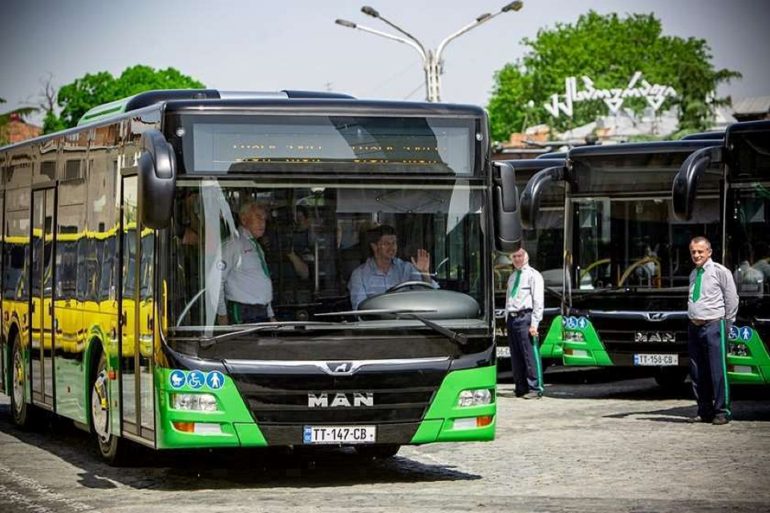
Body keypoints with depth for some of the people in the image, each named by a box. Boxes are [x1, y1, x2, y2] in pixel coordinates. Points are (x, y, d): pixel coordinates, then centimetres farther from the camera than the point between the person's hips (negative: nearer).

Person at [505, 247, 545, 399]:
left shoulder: (533, 275, -1)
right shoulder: (512, 277, 21)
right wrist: (507, 320, 13)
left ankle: (534, 388, -7)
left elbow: (538, 301, -7)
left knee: (528, 354, -10)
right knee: (515, 356, 8)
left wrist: (534, 324, -14)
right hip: (511, 317, 7)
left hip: (525, 317, -7)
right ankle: (520, 388, 14)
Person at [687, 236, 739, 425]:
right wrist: (693, 319, 13)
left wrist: (727, 323, 0)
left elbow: (732, 299, -2)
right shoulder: (693, 274, 16)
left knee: (718, 371, -8)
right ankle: (704, 411, 14)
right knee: (697, 373, 7)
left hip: (713, 326, -7)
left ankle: (721, 411, -3)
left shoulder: (720, 272, -4)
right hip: (694, 327, 7)